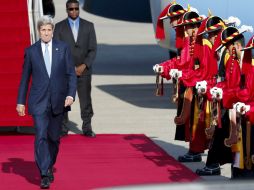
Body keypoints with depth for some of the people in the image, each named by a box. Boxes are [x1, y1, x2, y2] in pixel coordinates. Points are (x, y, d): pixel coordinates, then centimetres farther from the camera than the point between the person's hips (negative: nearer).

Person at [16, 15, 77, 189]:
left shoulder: (63, 48, 3)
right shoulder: (31, 51, 3)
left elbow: (71, 74, 3)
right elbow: (25, 77, 7)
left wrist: (71, 94, -10)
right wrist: (21, 101, 5)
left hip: (58, 101, 1)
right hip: (39, 101, -1)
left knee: (54, 137, 11)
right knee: (41, 137, -12)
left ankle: (50, 167, 32)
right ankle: (44, 175, -13)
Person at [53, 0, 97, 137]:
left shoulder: (88, 26, 5)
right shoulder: (59, 27, 3)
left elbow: (93, 49, 3)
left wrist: (84, 66, -9)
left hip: (84, 70, 1)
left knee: (86, 100, 0)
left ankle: (87, 128, 7)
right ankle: (63, 129, 3)